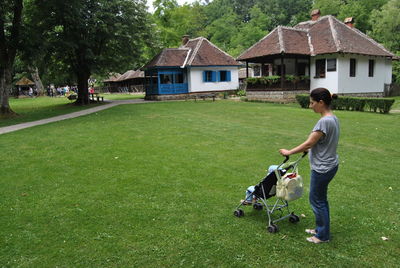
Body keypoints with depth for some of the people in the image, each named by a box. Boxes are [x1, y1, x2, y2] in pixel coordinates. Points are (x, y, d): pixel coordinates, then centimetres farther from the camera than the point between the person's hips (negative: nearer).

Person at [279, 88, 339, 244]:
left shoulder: (324, 121, -25)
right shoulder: (333, 118, 5)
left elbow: (308, 144, -20)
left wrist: (289, 152, -10)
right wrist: (310, 148, 24)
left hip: (322, 168, -9)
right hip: (329, 165, 9)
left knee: (316, 200, 6)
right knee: (321, 199, 21)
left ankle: (323, 235, 21)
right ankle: (321, 229, 35)